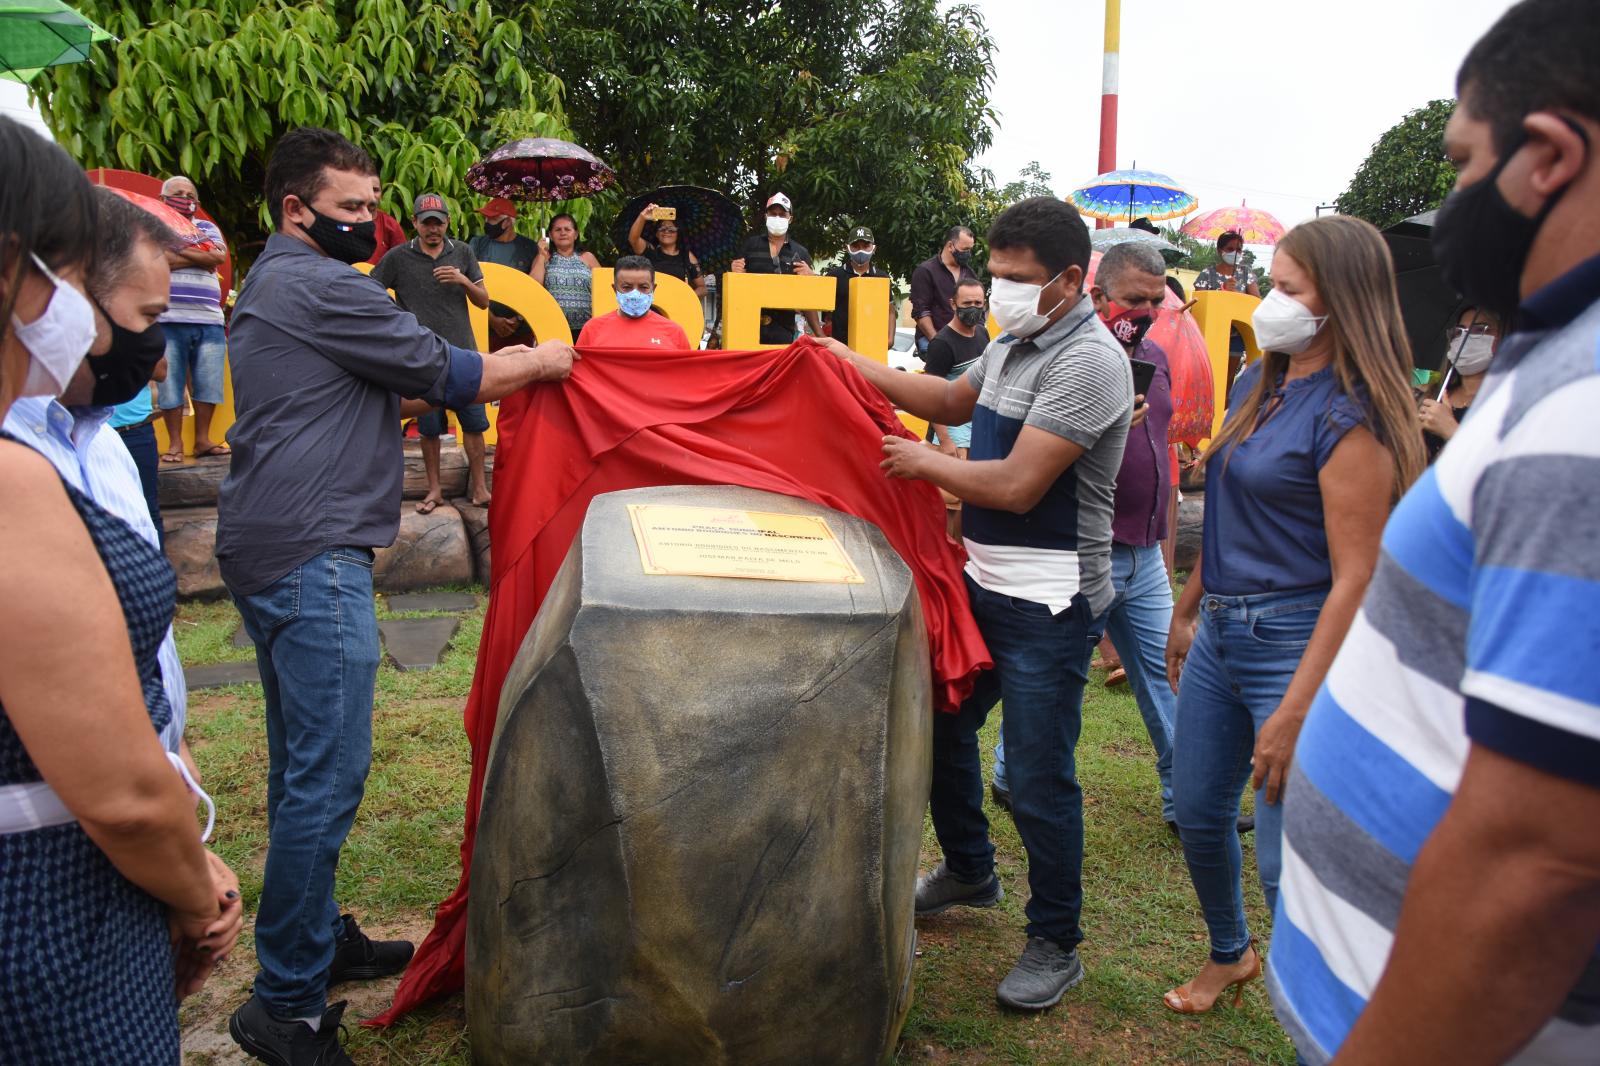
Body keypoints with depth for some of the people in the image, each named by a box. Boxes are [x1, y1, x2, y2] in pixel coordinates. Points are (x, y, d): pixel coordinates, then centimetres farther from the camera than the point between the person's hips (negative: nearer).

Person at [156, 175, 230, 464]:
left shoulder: (208, 228, 20)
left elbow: (220, 256, -1)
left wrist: (179, 249, -2)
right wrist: (201, 256, -2)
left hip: (209, 321, 3)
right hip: (168, 320, -3)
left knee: (208, 384, 3)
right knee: (169, 385, -2)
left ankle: (203, 440, 13)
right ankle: (175, 444, 6)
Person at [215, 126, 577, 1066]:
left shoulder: (272, 284, 21)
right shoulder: (322, 289, -12)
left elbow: (366, 391, 23)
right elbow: (450, 374, -9)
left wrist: (421, 393, 12)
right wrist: (539, 363, 5)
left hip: (270, 551, 11)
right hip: (312, 556, -11)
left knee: (303, 765, 17)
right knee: (328, 775, -7)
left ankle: (318, 940, 30)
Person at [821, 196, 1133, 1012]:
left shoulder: (1088, 363, -19)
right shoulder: (1014, 344, 10)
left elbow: (1017, 485, -24)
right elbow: (954, 401, 25)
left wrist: (923, 462, -10)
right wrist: (855, 365, 16)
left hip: (1048, 602, -9)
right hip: (983, 578, 9)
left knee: (1037, 779, 0)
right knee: (940, 726, 20)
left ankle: (1055, 946, 21)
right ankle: (968, 873, 44)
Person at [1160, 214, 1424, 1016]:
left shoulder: (1349, 418, -16)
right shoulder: (1257, 386, 9)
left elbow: (1355, 579, -20)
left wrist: (1295, 712, -23)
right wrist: (1184, 612, 21)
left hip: (1295, 639, -8)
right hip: (1220, 632, 8)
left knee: (1287, 861, -3)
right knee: (1198, 812, 18)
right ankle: (1229, 955, 43)